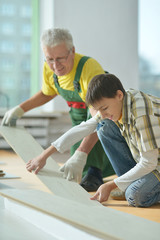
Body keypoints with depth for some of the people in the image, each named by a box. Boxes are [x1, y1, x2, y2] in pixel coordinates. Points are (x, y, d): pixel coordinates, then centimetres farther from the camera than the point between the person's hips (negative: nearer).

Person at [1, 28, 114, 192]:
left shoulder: (90, 69, -40)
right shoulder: (49, 68, -18)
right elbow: (47, 92, 8)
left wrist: (80, 155, -56)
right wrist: (20, 109, 0)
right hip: (80, 114, 6)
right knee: (81, 170, 6)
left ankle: (94, 173, -29)